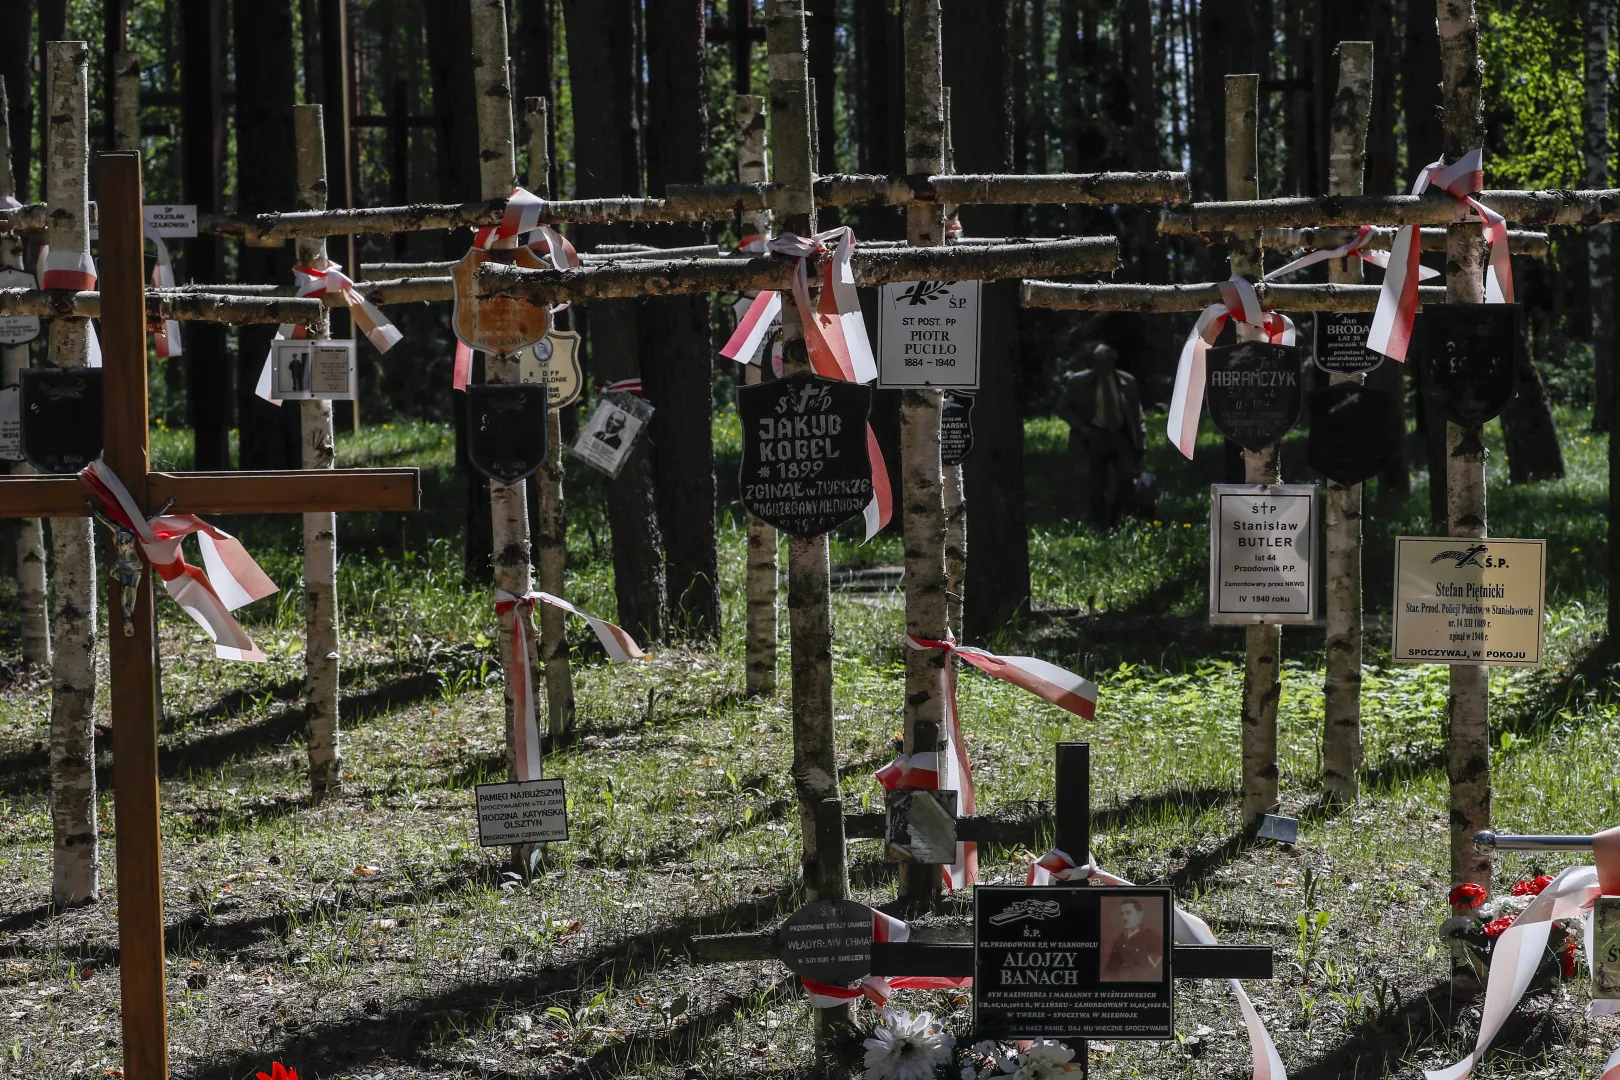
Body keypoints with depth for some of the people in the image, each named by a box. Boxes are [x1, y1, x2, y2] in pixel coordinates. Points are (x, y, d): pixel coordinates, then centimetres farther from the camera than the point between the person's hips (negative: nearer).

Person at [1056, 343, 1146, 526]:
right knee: (1098, 482, 1)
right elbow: (1062, 407, 5)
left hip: (1122, 435, 1)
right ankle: (1101, 524, 15)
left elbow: (1137, 413, 10)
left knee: (1127, 476, -12)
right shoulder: (1080, 382, -3)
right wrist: (1080, 427, -8)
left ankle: (1113, 516, 11)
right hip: (1097, 436, -1)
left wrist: (1141, 440, 2)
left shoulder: (1127, 382, 2)